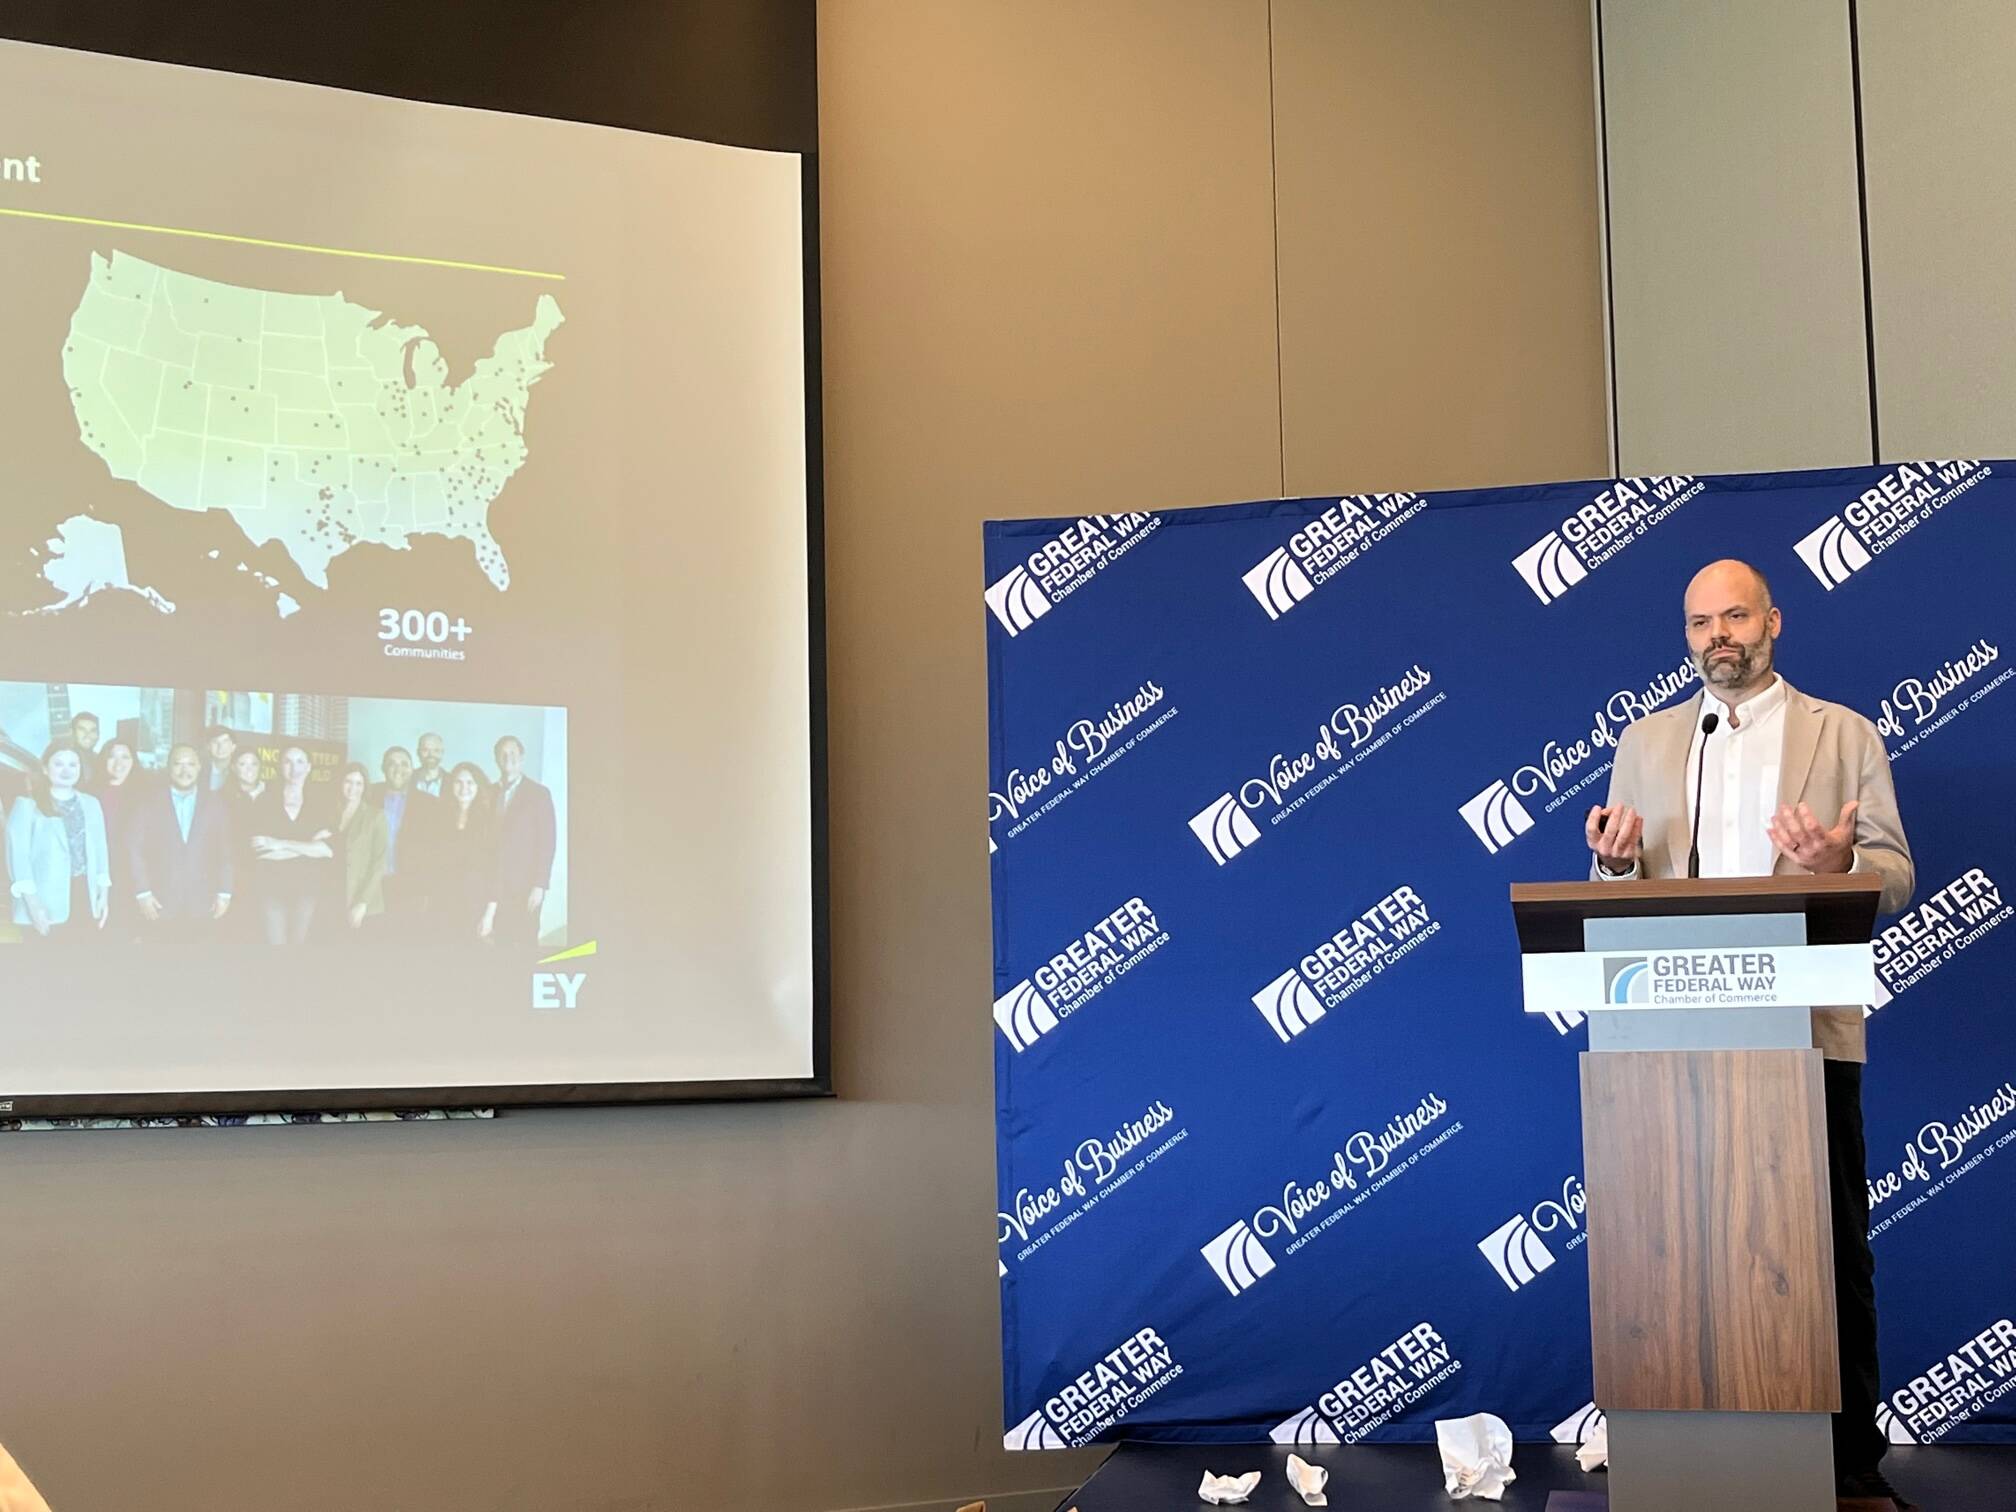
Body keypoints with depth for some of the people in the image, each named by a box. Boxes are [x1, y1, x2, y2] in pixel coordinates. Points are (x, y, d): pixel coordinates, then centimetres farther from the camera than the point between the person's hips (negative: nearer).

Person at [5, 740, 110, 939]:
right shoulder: (27, 805, 0)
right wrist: (32, 904, -13)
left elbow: (100, 850, 13)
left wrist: (104, 894, 4)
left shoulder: (91, 804, 14)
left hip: (85, 901, 4)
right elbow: (18, 854, -5)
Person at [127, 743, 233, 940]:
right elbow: (135, 851, 4)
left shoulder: (216, 805, 11)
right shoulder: (148, 805, 8)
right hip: (159, 906, 0)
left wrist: (224, 893, 1)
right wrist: (142, 893, -5)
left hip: (202, 907, 0)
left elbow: (226, 852, 8)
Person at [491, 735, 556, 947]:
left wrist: (540, 886, -12)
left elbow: (547, 842, -5)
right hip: (495, 886, 4)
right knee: (502, 943, 1)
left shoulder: (538, 794, -1)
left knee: (526, 942, -6)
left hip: (525, 887, -4)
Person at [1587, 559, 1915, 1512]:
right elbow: (1614, 887, 14)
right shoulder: (1644, 741, 17)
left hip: (1808, 1029, -2)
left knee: (1833, 1252, 1)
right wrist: (1616, 859, -9)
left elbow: (1897, 877, 3)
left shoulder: (1845, 735, 10)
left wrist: (1841, 862, -18)